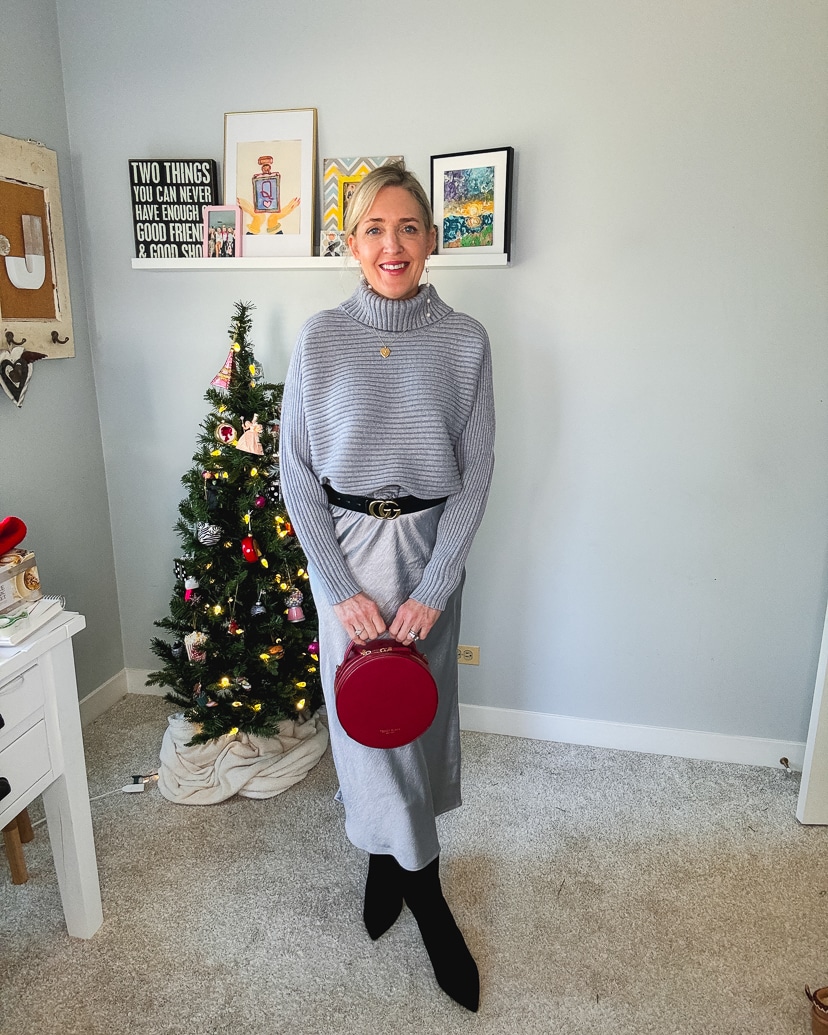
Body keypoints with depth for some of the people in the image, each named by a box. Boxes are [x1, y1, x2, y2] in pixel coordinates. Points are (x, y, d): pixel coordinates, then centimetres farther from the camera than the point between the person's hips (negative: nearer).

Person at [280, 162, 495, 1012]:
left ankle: (386, 858, 41)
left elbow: (475, 472, -5)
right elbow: (296, 472, -4)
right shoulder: (321, 338, -6)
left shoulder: (464, 341, -5)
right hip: (345, 548, 0)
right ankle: (427, 899, 29)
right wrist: (341, 588, -10)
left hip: (430, 547, 1)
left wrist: (433, 589, -11)